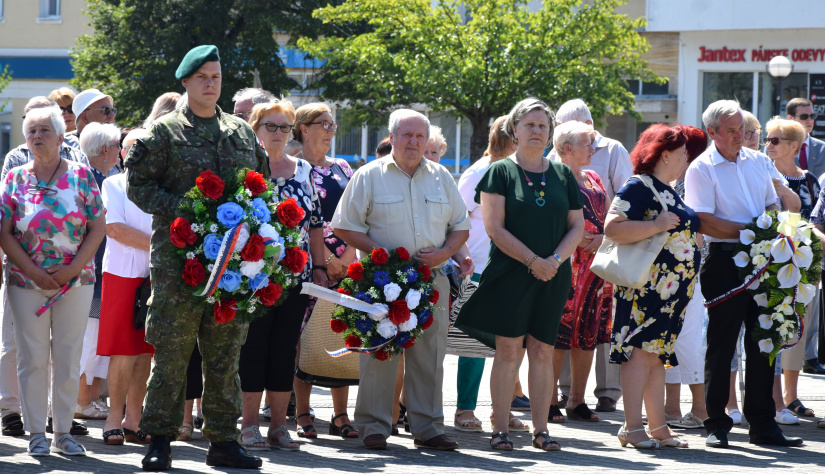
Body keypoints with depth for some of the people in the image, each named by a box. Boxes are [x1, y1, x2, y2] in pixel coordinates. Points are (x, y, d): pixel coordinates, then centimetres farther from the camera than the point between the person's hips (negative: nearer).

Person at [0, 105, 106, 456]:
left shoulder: (81, 176, 2)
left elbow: (98, 227, -1)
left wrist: (72, 269, -11)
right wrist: (34, 272, -11)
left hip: (76, 280, 0)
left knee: (69, 359, 3)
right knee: (32, 358, 1)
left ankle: (64, 432, 11)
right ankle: (37, 433, 9)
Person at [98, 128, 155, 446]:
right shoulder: (113, 185, 4)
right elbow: (114, 228, -8)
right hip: (122, 274, -3)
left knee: (145, 352, 3)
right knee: (124, 353, -6)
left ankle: (133, 420, 8)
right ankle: (115, 417, 3)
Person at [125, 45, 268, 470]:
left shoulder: (242, 133, 16)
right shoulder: (165, 132, 2)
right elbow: (138, 184, -2)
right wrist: (182, 208, -14)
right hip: (179, 255, -4)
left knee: (225, 351, 6)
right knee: (171, 350, -5)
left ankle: (223, 439, 12)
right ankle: (160, 440, 1)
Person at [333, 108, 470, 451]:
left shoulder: (440, 177, 14)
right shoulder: (370, 176, 3)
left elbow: (461, 226, 18)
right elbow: (345, 227, 0)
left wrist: (444, 252, -3)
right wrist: (380, 252, -13)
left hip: (431, 278, 4)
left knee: (430, 354, 3)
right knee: (379, 352, -5)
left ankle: (427, 428, 9)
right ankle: (374, 427, 2)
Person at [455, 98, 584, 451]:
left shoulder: (563, 175, 12)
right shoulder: (500, 172, 1)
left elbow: (577, 226, 9)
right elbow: (494, 228, -6)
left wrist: (556, 259, -8)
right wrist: (532, 260, -14)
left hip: (552, 277, 3)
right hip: (510, 274, -3)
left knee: (543, 352, 3)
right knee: (508, 350, -6)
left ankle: (541, 429, 8)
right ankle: (501, 429, -3)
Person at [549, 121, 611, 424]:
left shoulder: (593, 180, 18)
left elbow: (607, 219, 17)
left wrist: (601, 239, -3)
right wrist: (576, 239, -17)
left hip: (596, 264, 7)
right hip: (567, 263, -7)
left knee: (589, 334, 7)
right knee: (559, 334, -8)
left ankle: (577, 401, 14)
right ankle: (550, 401, -3)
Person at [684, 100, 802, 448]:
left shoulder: (755, 162, 14)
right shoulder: (702, 169, -4)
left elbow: (772, 206, 21)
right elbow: (704, 222, -13)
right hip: (725, 261, -6)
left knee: (762, 341, 8)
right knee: (721, 344, -1)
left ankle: (762, 424, 14)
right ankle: (716, 425, 6)